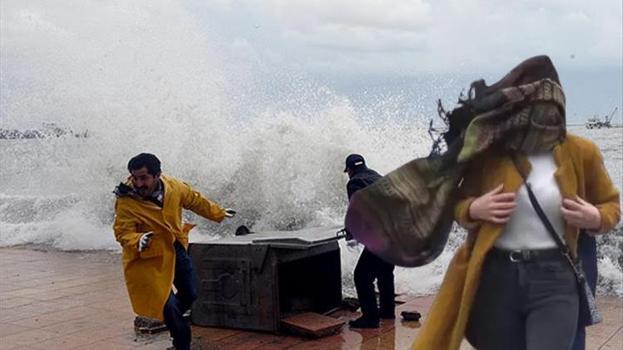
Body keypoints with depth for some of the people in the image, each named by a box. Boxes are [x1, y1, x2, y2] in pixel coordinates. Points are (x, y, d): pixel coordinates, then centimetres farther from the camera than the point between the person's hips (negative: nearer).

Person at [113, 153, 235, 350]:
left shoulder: (173, 187, -11)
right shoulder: (126, 202, -26)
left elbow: (195, 200, 6)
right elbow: (123, 233, -26)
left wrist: (218, 214, 18)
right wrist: (138, 241, -48)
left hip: (176, 249, 6)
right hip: (149, 257, -5)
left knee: (190, 293, 16)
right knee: (167, 303, -6)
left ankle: (170, 319, 46)